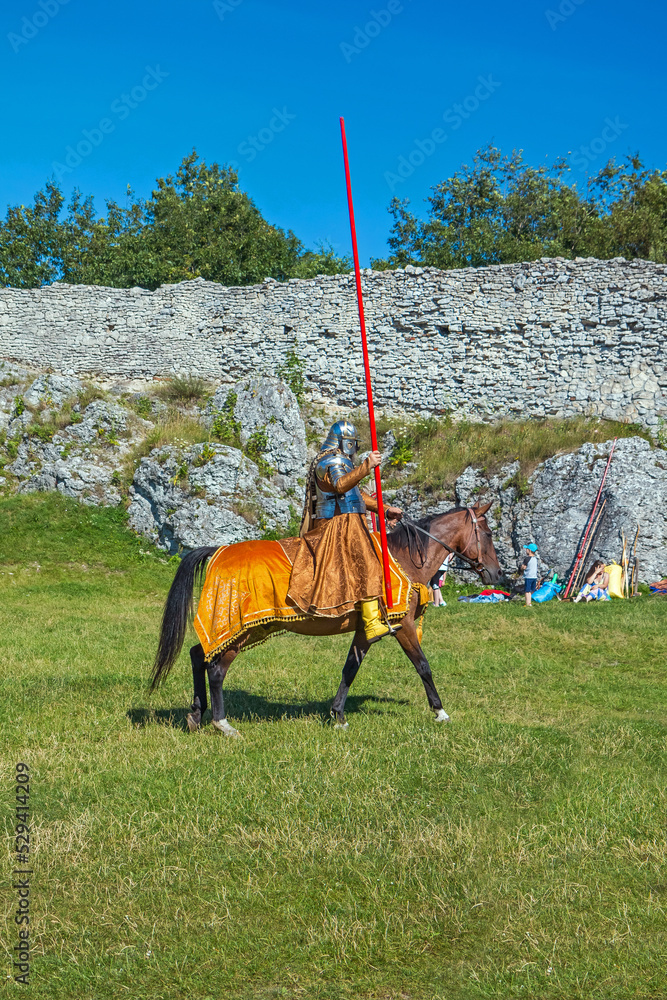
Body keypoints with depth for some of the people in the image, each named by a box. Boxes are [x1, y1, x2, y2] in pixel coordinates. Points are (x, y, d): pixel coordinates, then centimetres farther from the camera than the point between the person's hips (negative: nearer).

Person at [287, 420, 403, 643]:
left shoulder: (341, 461, 24)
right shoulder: (332, 461, -11)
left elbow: (357, 493, 30)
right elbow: (341, 485, -34)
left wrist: (384, 510, 25)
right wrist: (366, 466, -42)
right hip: (340, 524, -11)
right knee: (366, 567, -16)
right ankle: (373, 625, -22)